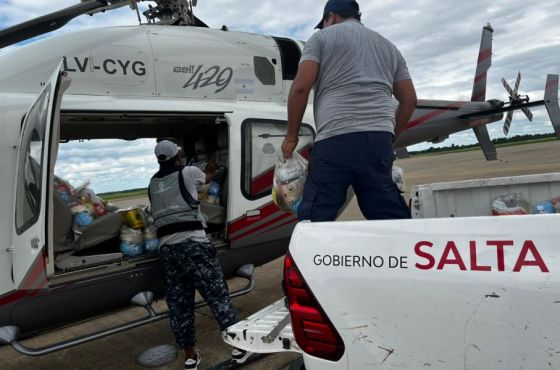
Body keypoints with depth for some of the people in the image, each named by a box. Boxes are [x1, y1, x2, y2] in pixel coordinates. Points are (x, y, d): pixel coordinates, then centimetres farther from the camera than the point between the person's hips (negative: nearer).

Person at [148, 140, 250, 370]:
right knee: (217, 294, 1)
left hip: (166, 247, 5)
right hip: (192, 242, -5)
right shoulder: (187, 173, 5)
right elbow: (207, 178, 25)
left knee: (178, 304, 10)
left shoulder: (153, 184, 18)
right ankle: (239, 347, 6)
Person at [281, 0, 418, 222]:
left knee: (315, 219, -3)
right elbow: (409, 99, 22)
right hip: (379, 141, 5)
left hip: (336, 139, -5)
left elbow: (301, 87, 0)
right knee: (391, 218, 7)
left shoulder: (322, 38, 13)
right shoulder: (388, 46, 28)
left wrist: (291, 137, 7)